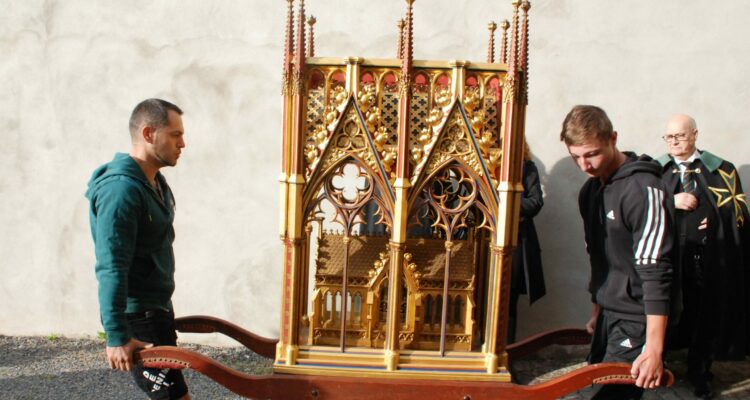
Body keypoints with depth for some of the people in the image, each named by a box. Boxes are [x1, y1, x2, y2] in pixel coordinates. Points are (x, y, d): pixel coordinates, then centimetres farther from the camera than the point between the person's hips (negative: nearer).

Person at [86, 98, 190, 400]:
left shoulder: (155, 181, 9)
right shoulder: (121, 189, -22)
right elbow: (110, 269, -26)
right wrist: (117, 336, -26)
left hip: (157, 308, 10)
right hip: (136, 317, -10)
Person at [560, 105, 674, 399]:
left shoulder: (643, 189, -17)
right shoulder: (589, 191, 10)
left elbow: (655, 271, -22)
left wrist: (654, 348, -25)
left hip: (637, 320, -8)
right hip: (608, 315, 8)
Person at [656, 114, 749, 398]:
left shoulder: (721, 170, 7)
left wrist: (714, 219, -12)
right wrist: (670, 202, -12)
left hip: (707, 259, 0)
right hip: (666, 256, 0)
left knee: (706, 317, 9)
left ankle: (700, 374, 27)